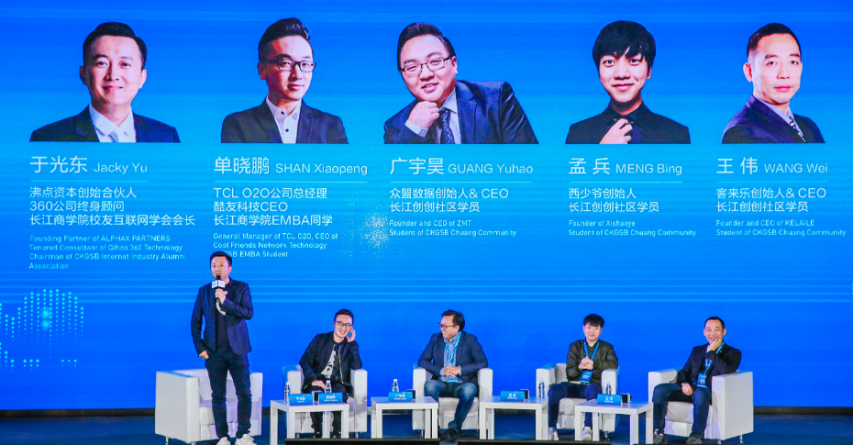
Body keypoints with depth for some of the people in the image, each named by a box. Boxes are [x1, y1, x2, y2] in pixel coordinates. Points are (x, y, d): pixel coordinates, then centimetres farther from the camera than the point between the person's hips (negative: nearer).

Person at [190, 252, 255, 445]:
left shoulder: (241, 288, 3)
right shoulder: (204, 291, 8)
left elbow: (249, 313, -9)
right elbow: (195, 321, 10)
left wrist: (225, 301, -19)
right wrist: (199, 347, 0)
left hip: (237, 349, -1)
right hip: (214, 352, 1)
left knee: (244, 393, -4)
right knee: (218, 396, 2)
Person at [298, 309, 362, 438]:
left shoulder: (351, 345, 12)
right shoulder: (320, 339, 9)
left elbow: (357, 367, -5)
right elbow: (304, 361, -2)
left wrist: (352, 343, -9)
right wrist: (313, 379, -19)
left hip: (337, 384, 1)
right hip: (317, 383, -1)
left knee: (340, 393, -35)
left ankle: (337, 434, -29)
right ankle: (318, 434, -28)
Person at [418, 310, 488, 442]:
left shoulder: (470, 340, 1)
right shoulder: (435, 339, 9)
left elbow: (483, 362, -6)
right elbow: (422, 361, 5)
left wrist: (460, 369, -17)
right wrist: (441, 370, -12)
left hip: (461, 384, -2)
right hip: (441, 383, 2)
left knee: (470, 389, -36)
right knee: (429, 386, -32)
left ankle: (454, 426, -30)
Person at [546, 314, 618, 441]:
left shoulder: (606, 348, 17)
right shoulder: (575, 347, 18)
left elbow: (614, 364, -5)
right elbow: (569, 372, 7)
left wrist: (594, 363, -20)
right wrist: (580, 367, -17)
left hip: (593, 384, -2)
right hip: (575, 386, 2)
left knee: (593, 389, -41)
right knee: (554, 389, -30)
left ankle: (588, 429, -47)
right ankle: (551, 428, -31)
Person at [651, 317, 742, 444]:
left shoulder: (733, 353, 8)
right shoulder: (697, 350, 24)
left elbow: (726, 370, -13)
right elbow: (684, 371, 20)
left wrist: (711, 353, -7)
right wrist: (683, 383, -3)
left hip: (711, 393, -5)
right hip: (690, 389, 5)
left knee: (700, 393, -41)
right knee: (660, 389, -18)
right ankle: (658, 433, -21)